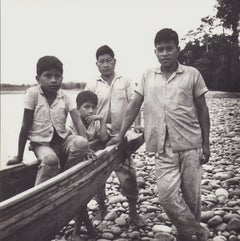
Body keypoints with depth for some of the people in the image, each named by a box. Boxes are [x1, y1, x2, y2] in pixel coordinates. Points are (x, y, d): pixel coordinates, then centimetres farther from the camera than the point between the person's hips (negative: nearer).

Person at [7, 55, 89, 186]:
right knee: (50, 160, -35)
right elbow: (26, 127, -8)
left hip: (62, 139, 4)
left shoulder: (64, 97, -1)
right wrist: (19, 157, -6)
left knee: (81, 143, -27)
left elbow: (78, 122, -8)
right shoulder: (33, 93, -10)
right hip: (41, 143, -3)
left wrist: (85, 146, -25)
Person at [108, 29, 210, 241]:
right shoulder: (148, 76, 7)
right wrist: (121, 135, 5)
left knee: (191, 195, 6)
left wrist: (206, 144, 2)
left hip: (190, 145, -1)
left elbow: (202, 110, 4)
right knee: (166, 194, -8)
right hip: (164, 148, 2)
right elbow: (134, 106, 9)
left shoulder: (192, 74, 1)